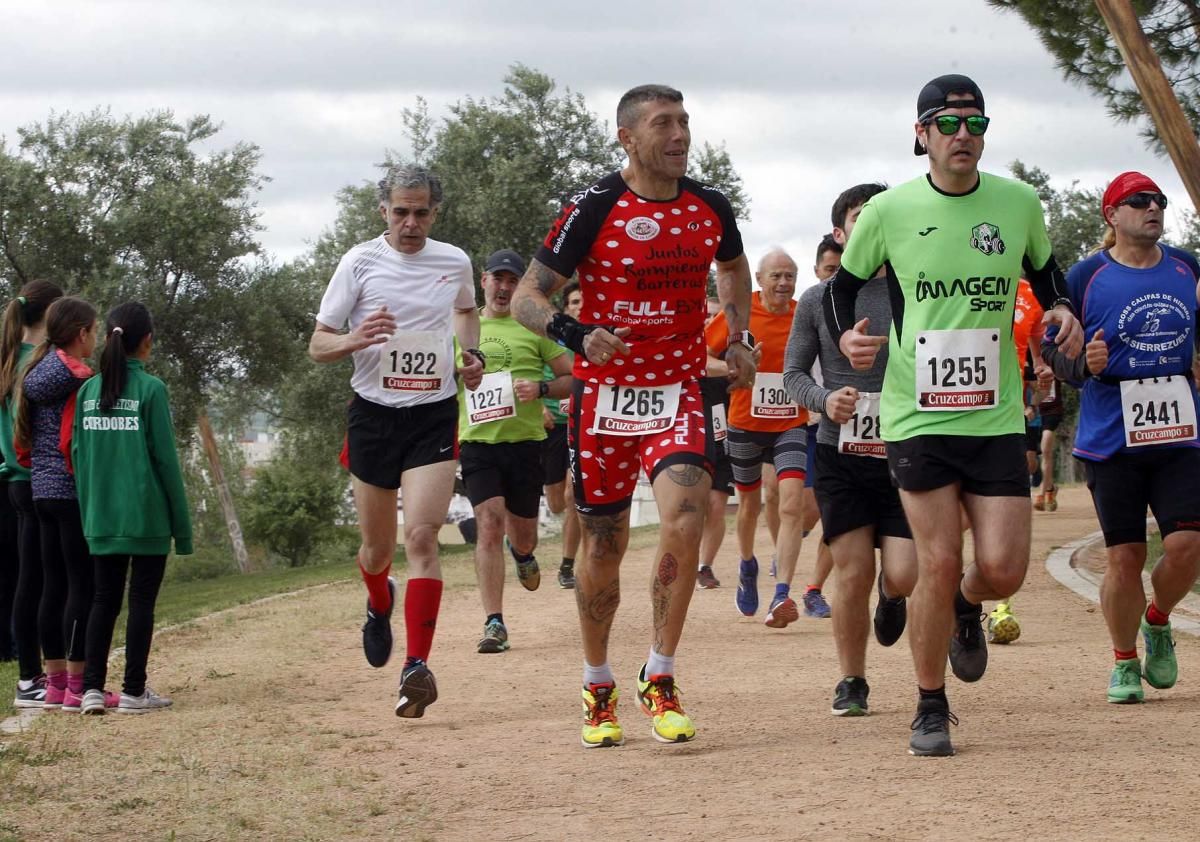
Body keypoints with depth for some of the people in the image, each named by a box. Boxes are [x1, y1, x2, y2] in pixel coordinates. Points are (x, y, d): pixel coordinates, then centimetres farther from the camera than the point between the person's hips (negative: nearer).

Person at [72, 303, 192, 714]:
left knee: (104, 599, 11)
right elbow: (165, 457, -8)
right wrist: (182, 523, -2)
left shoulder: (88, 391, 5)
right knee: (142, 601, 3)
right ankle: (133, 691, 4)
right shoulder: (150, 389, -8)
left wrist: (88, 514, 16)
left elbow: (78, 455, 8)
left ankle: (92, 687, 5)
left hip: (101, 519, 4)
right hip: (146, 517, -4)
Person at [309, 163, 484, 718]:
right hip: (374, 414, 0)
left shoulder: (455, 263, 4)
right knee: (377, 546, 11)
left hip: (434, 415, 0)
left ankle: (417, 666, -19)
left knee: (422, 537, -16)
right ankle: (379, 605, 47)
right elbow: (317, 345, -2)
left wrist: (472, 354, 8)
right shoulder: (361, 262, -3)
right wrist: (356, 340, -23)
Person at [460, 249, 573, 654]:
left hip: (525, 442, 0)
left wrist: (541, 389, -13)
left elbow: (573, 377, 5)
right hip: (477, 441, 0)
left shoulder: (534, 327, 5)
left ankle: (522, 554, 48)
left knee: (523, 535, 8)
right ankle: (494, 623, -15)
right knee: (489, 523, -15)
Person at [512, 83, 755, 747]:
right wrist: (576, 334, -28)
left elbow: (733, 268, 28)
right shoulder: (594, 209, -9)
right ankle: (598, 690, 25)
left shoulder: (709, 207, 4)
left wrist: (738, 338, 16)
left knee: (683, 524, -19)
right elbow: (527, 296, -10)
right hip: (604, 396, -2)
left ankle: (660, 682, -5)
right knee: (603, 546, 6)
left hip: (680, 393, 2)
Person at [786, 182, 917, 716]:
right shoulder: (818, 301, 5)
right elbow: (793, 372, 8)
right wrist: (825, 400, -12)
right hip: (839, 455, 0)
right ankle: (851, 683, 14)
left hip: (904, 455, 0)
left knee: (905, 576, -10)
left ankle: (891, 594, 29)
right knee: (853, 573, -4)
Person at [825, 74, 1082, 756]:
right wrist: (848, 337, -7)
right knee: (939, 562, -6)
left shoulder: (1019, 203, 3)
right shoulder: (888, 212, -3)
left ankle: (965, 609, 32)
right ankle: (931, 709, 11)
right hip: (917, 417, -2)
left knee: (1003, 569, -6)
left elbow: (1044, 269, 21)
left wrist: (1062, 309, 0)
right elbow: (844, 284, 12)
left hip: (996, 418, 2)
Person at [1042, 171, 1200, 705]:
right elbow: (1053, 347, 1)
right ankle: (1124, 662, 19)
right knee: (1125, 556, -1)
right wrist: (1083, 364, -18)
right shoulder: (1087, 277, -3)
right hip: (1111, 439, -3)